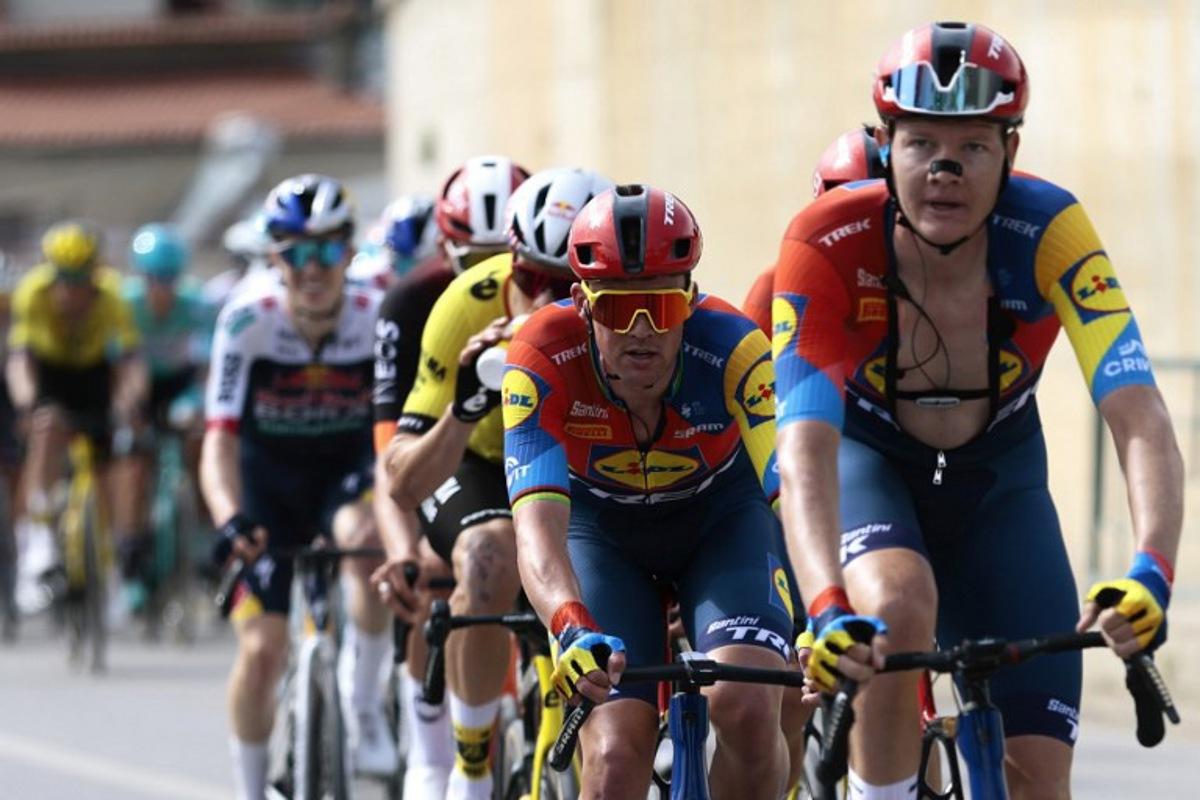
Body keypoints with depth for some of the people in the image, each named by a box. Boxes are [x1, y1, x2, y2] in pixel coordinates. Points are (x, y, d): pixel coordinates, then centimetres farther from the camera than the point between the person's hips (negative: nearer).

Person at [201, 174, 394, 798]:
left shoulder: (378, 318, -21)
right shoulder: (248, 320, -24)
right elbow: (220, 440, -27)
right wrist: (230, 521, -44)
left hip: (348, 471, 0)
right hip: (271, 481, 0)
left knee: (370, 536, -36)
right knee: (261, 652, -8)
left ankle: (365, 706, -16)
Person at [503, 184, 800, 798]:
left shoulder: (734, 351, -33)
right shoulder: (544, 360, -32)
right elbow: (538, 523, -42)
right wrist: (574, 630, -61)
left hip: (720, 517, 0)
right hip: (602, 528, 0)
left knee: (746, 707, -26)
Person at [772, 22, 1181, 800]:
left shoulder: (1047, 231, -29)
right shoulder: (828, 245, -31)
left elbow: (1140, 420, -38)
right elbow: (805, 448, -39)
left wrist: (1151, 573, -55)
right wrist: (828, 609, -56)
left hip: (997, 479, 2)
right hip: (871, 464, -1)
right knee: (899, 610, -36)